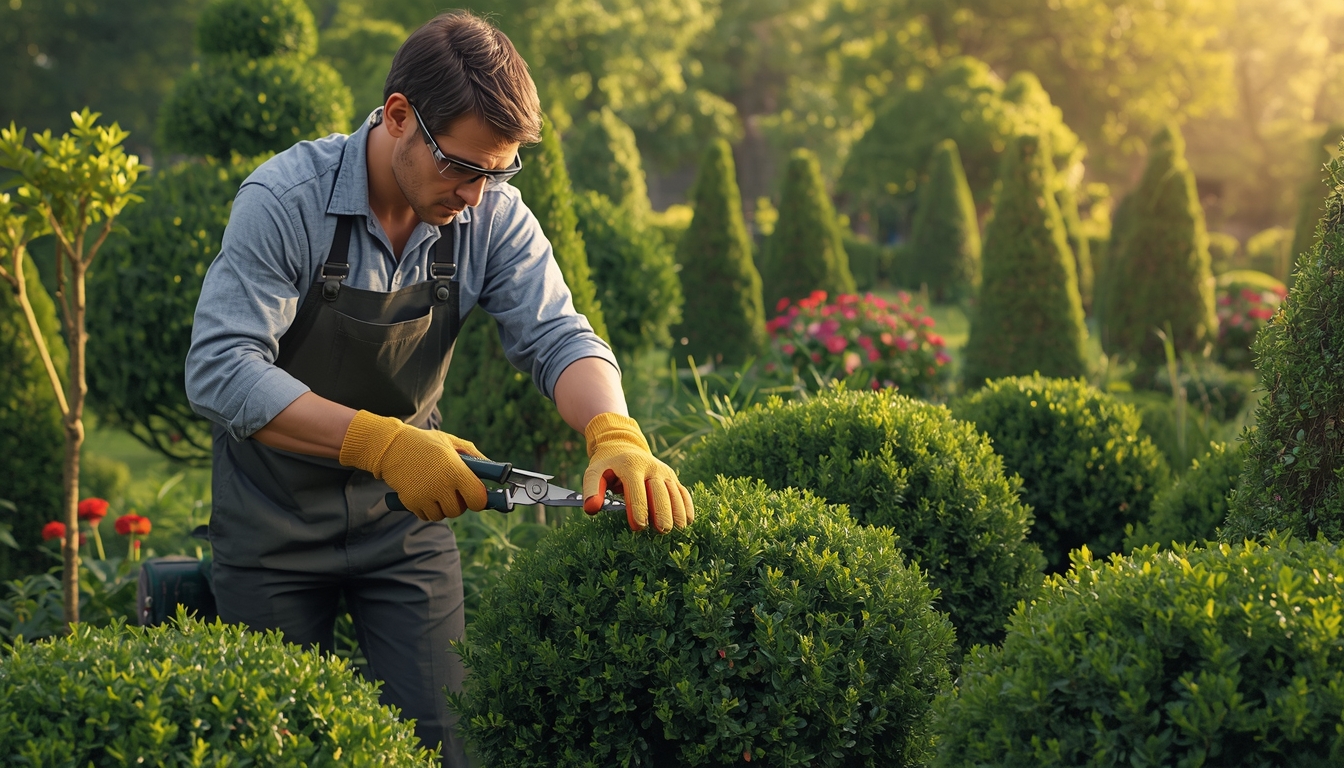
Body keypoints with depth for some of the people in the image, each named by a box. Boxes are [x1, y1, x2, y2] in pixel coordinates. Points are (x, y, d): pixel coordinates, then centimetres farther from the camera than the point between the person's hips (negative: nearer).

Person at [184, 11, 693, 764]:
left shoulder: (492, 214, -11)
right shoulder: (286, 200, -23)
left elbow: (557, 335, -17)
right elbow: (220, 370, -30)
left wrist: (615, 434, -39)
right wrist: (382, 442, -39)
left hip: (408, 511, 3)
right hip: (277, 519, -3)